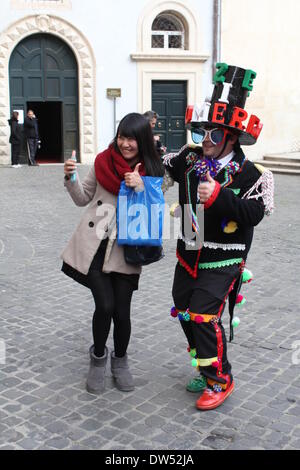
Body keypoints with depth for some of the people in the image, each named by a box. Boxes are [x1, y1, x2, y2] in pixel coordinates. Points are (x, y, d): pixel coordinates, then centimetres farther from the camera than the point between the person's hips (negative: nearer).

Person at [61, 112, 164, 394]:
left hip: (125, 250, 0)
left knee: (122, 311, 1)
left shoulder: (153, 171, 0)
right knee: (105, 305, -9)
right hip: (93, 246, 0)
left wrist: (141, 187, -21)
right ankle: (98, 357, 20)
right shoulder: (103, 161, 3)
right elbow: (82, 199, 12)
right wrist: (71, 178, -6)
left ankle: (120, 360, 29)